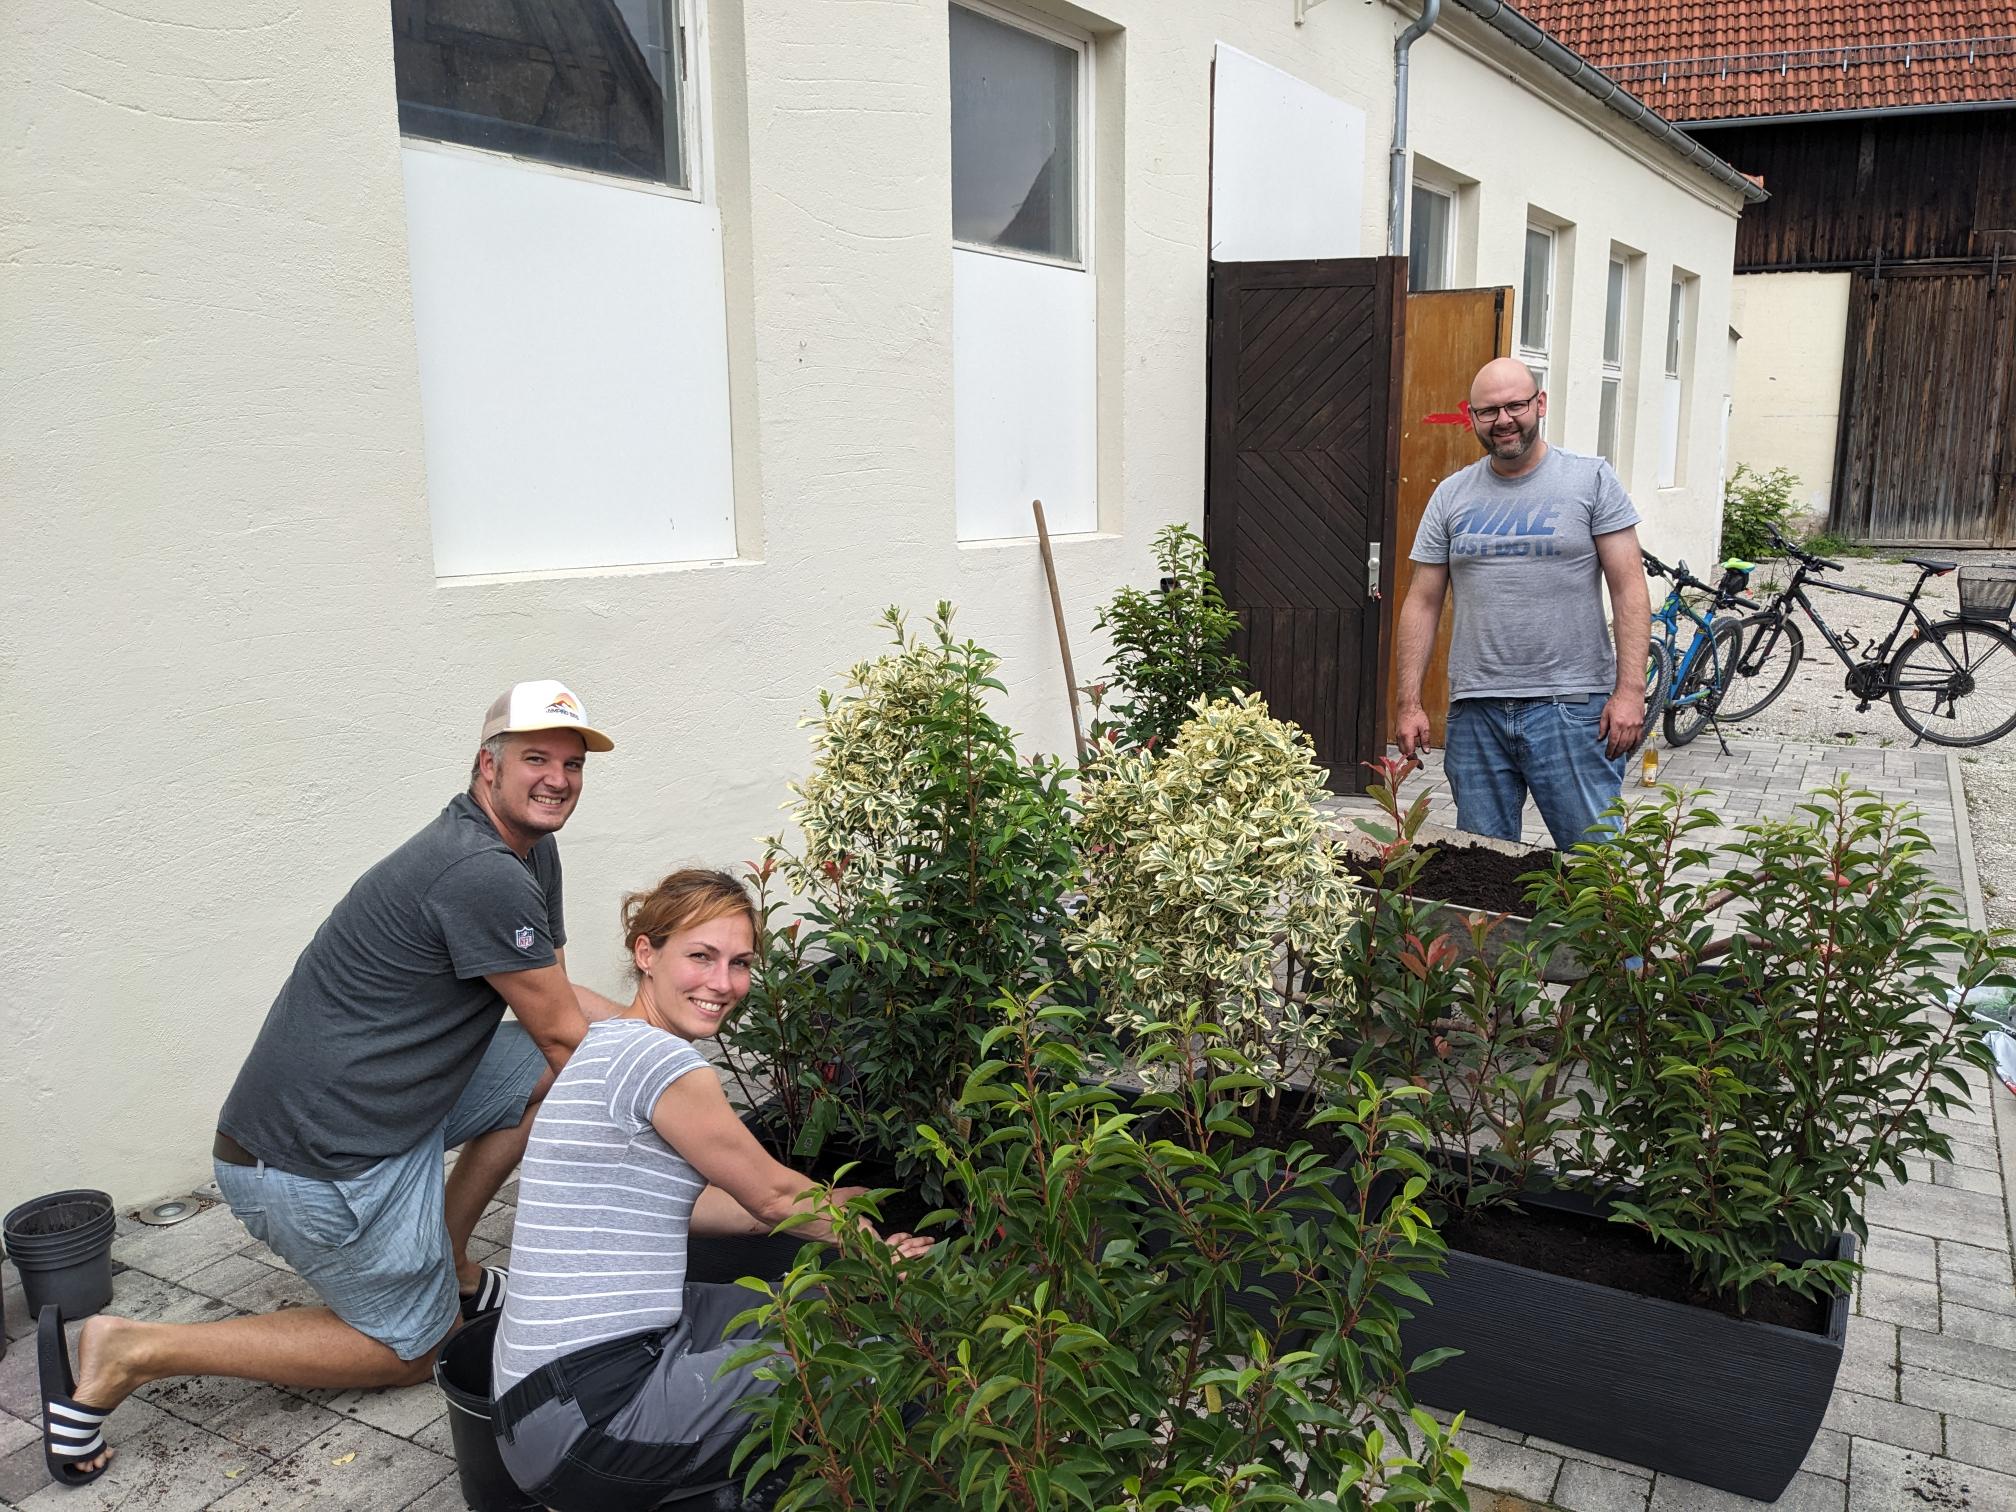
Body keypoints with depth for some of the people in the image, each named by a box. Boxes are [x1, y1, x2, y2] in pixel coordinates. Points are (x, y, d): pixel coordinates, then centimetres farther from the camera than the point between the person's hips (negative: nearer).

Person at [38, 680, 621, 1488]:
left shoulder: (531, 850, 7)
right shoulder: (482, 875, -25)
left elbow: (556, 998, 16)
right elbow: (561, 1034, -16)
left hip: (379, 1096, 9)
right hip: (317, 1159, -9)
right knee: (413, 1350, 8)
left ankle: (444, 1265, 20)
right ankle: (130, 1352, 8)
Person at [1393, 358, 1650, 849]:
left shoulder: (1591, 479, 2)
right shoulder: (1451, 495, 10)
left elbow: (1628, 587, -1)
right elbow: (1423, 603, 10)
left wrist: (1630, 690, -11)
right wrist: (1409, 703, 3)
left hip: (1571, 707, -3)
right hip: (1474, 713, 3)